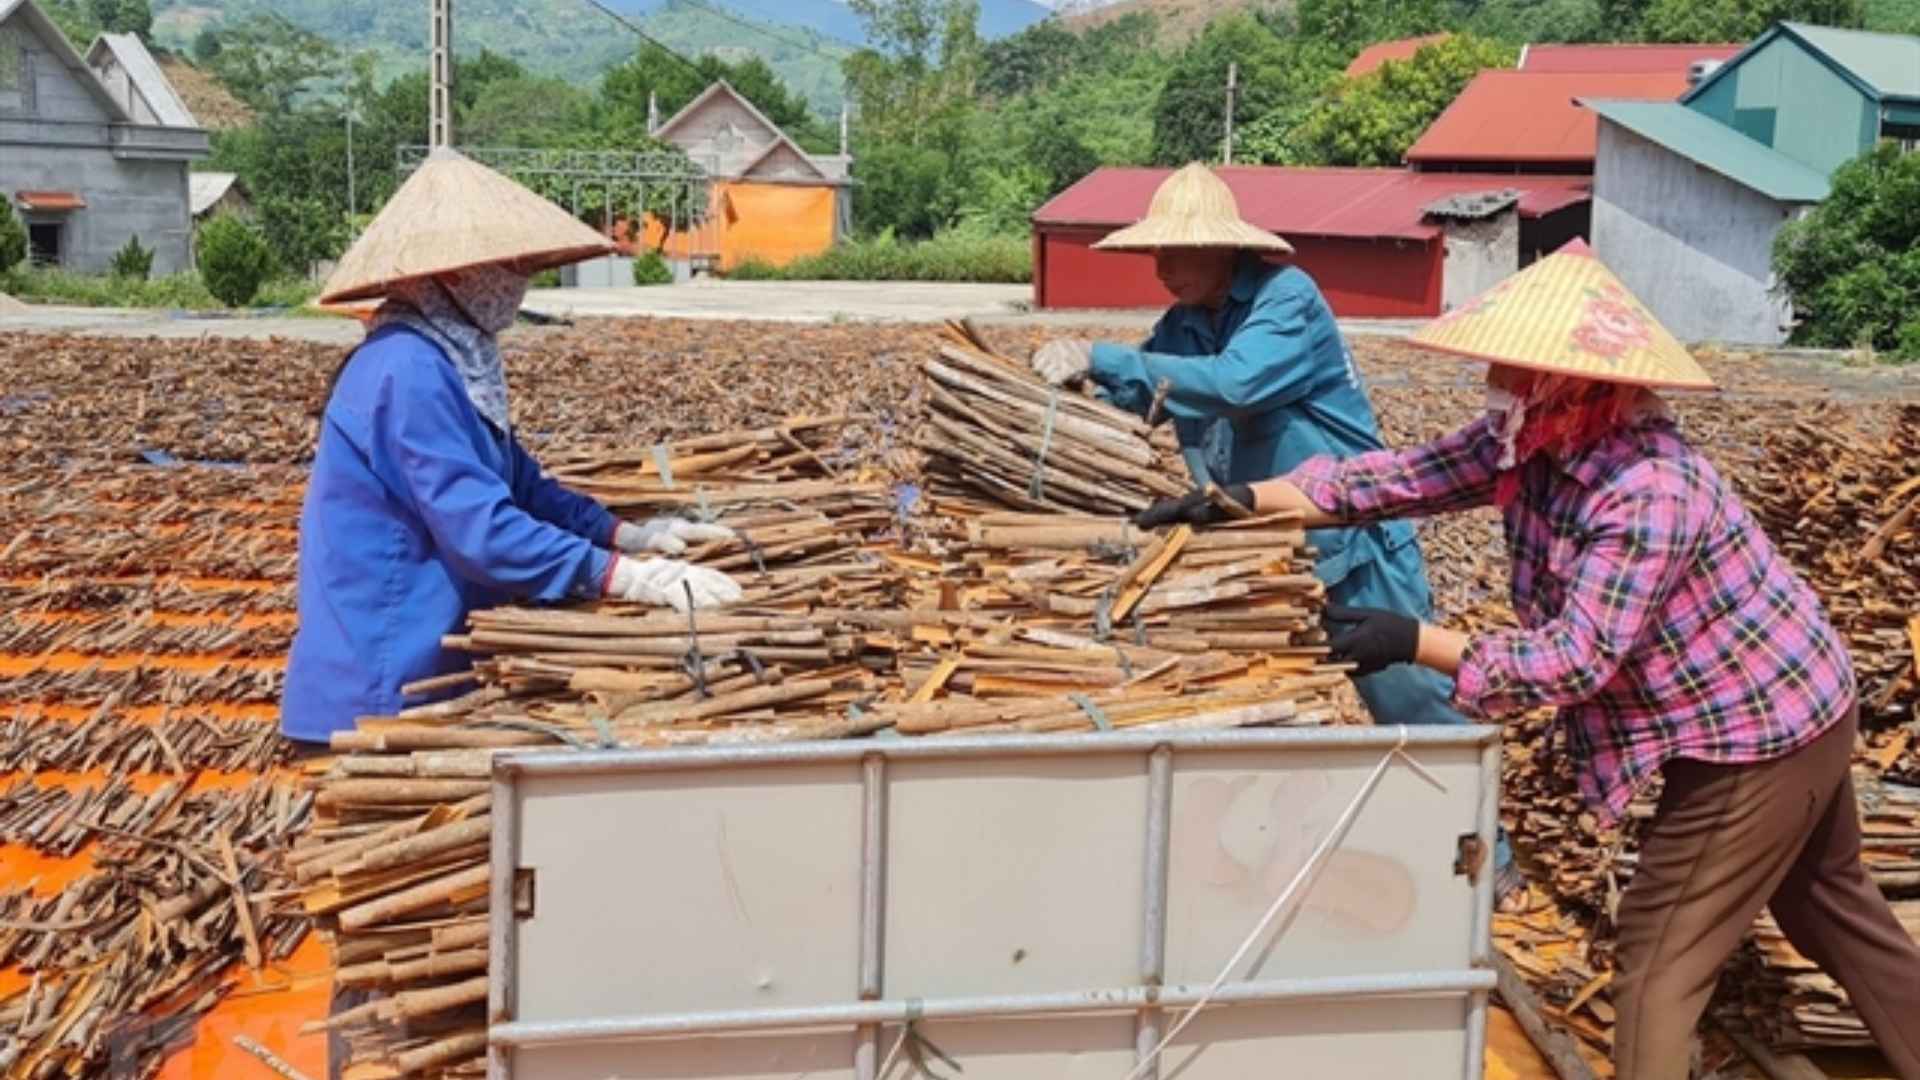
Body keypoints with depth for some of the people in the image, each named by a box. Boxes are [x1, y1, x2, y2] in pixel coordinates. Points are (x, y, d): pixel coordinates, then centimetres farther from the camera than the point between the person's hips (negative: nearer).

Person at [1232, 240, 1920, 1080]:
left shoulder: (1648, 492, -32)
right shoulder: (1529, 441, -8)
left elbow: (1576, 660, -34)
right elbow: (1400, 478, -7)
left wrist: (1414, 642, -35)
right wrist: (1239, 501, -14)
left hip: (1760, 734, -9)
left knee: (1660, 953, 0)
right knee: (1834, 911, 26)